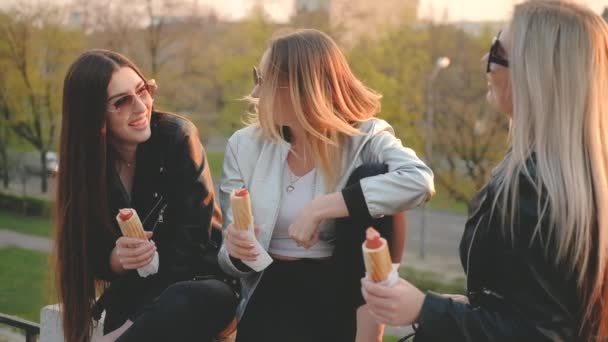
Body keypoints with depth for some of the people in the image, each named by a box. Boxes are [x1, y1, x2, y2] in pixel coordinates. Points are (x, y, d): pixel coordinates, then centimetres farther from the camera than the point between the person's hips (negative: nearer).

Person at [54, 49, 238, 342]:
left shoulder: (177, 137, -13)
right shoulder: (84, 162, -4)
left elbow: (189, 243, -15)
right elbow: (90, 257, 0)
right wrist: (117, 259, -25)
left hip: (198, 282, -1)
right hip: (134, 295, 1)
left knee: (182, 303, -37)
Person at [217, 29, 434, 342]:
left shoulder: (364, 138, -6)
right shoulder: (244, 145, 2)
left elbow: (418, 180, -30)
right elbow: (233, 261, 5)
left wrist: (321, 208, -31)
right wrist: (236, 252, -20)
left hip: (343, 291, 1)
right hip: (272, 292, -1)